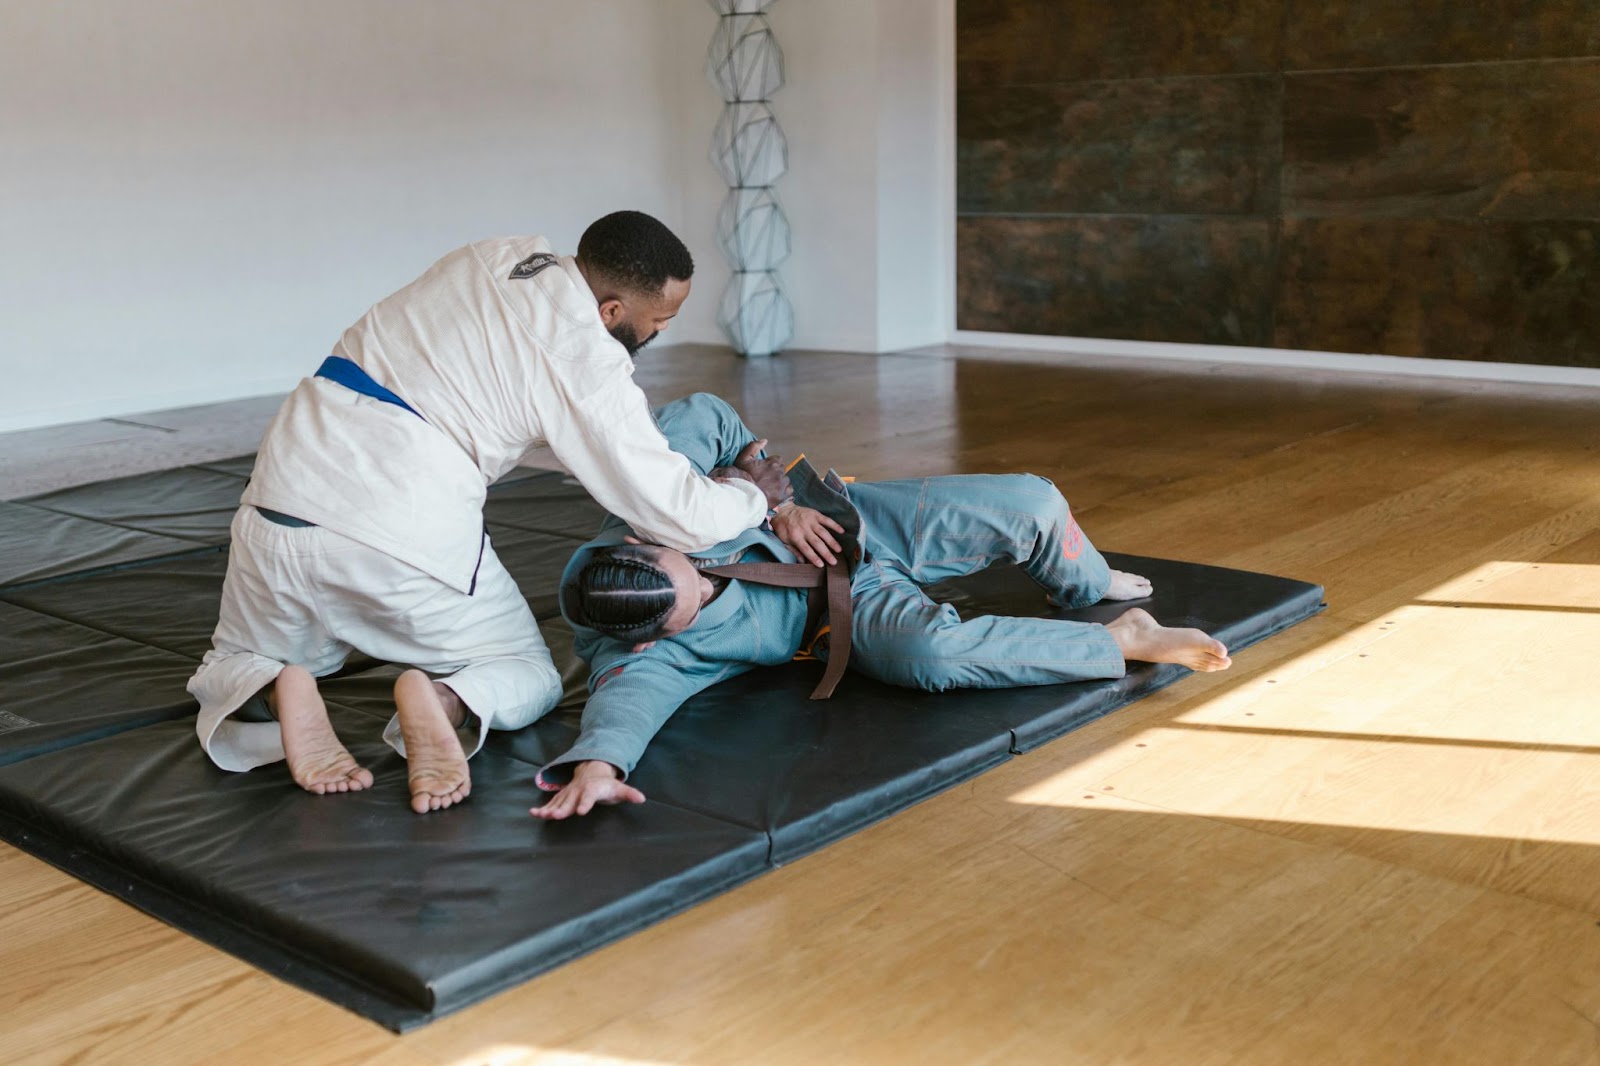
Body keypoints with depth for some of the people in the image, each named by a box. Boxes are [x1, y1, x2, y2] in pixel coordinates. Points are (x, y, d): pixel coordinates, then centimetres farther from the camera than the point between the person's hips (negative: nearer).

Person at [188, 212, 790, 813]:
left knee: (238, 669, 29)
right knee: (529, 679, 19)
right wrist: (749, 495, 17)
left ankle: (279, 697, -6)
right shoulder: (585, 362, -8)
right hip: (405, 537, -5)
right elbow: (679, 516, -5)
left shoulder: (493, 260, 12)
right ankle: (443, 699, -14)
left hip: (279, 509, 5)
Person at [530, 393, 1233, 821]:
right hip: (845, 608, -3)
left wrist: (778, 501, -18)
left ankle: (1089, 585, 31)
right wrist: (594, 766, -68)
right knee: (928, 652, -36)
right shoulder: (640, 653, -30)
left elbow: (708, 416, -12)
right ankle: (1126, 640, -13)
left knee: (1032, 504, -9)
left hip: (859, 520, 4)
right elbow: (629, 693, -48)